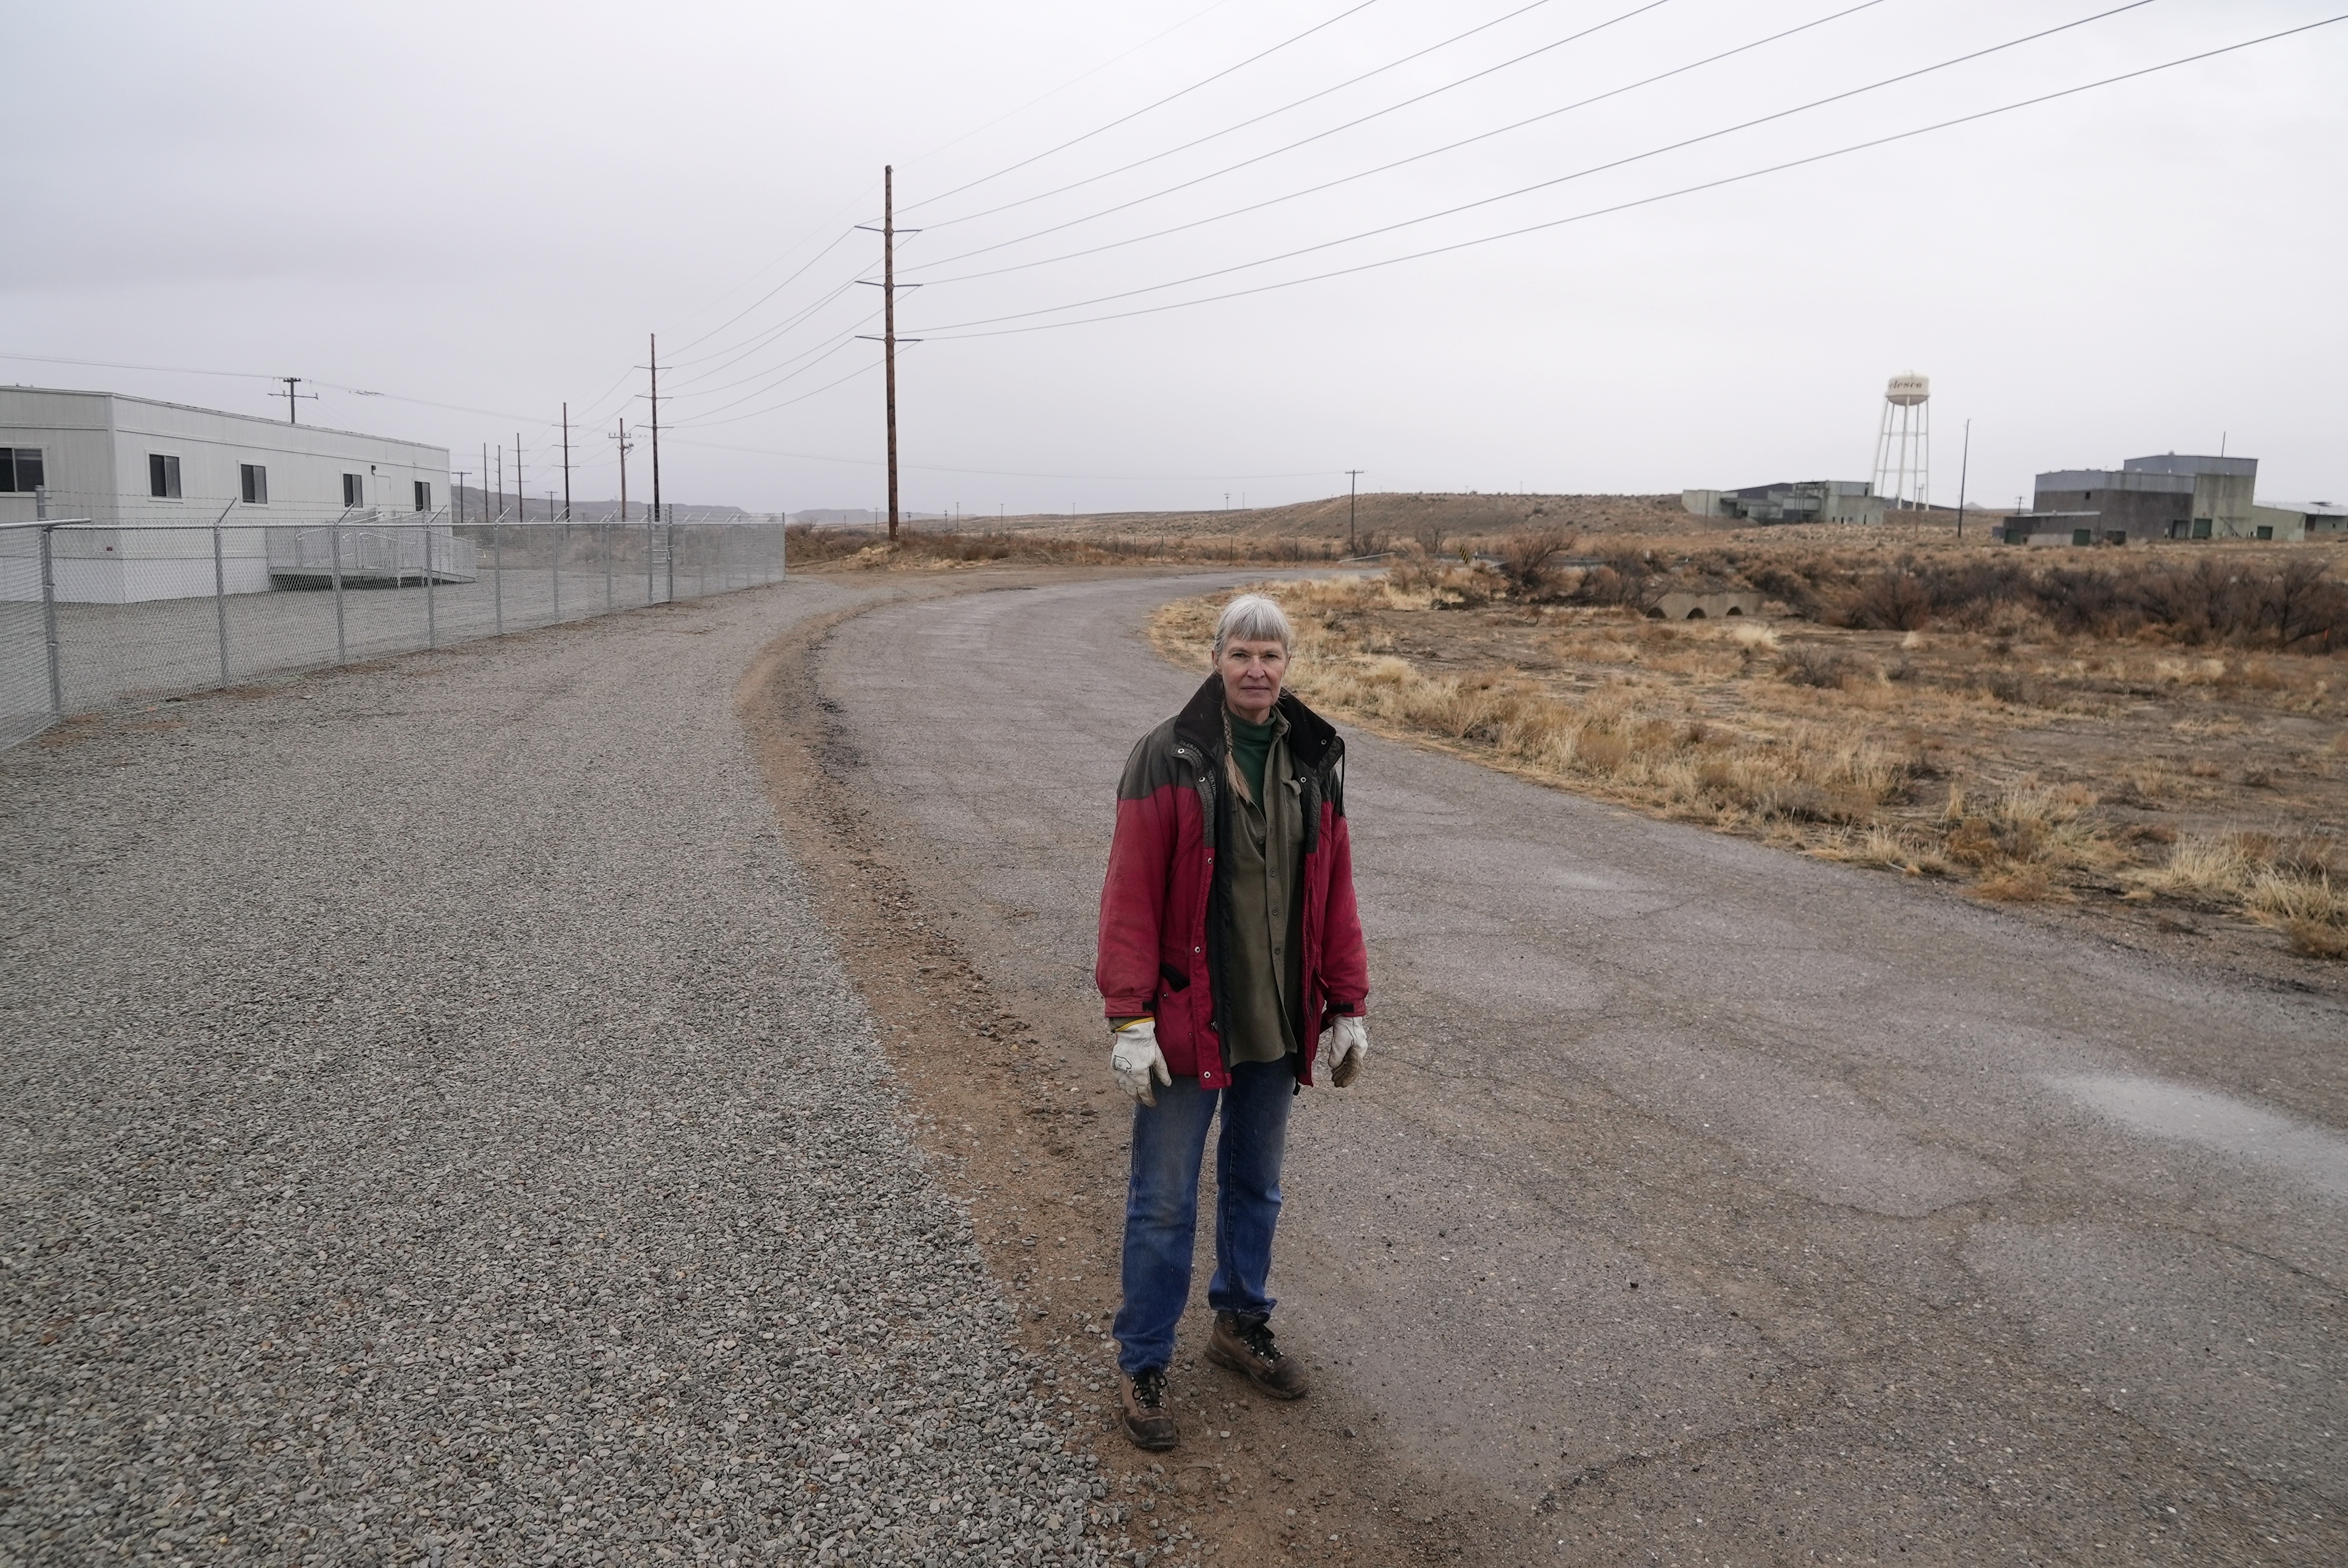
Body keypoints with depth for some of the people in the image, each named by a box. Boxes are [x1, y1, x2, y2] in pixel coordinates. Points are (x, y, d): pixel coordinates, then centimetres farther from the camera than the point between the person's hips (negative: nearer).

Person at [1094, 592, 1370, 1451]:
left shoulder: (1316, 760, 3)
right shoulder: (1167, 757, -12)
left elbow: (1335, 892, 8)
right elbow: (1130, 895, -13)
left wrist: (1348, 1007, 7)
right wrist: (1130, 1019, -17)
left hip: (1278, 1024, 5)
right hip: (1188, 1023, -4)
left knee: (1257, 1186, 20)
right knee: (1164, 1203, 6)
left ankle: (1241, 1324, 41)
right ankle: (1143, 1367, 22)